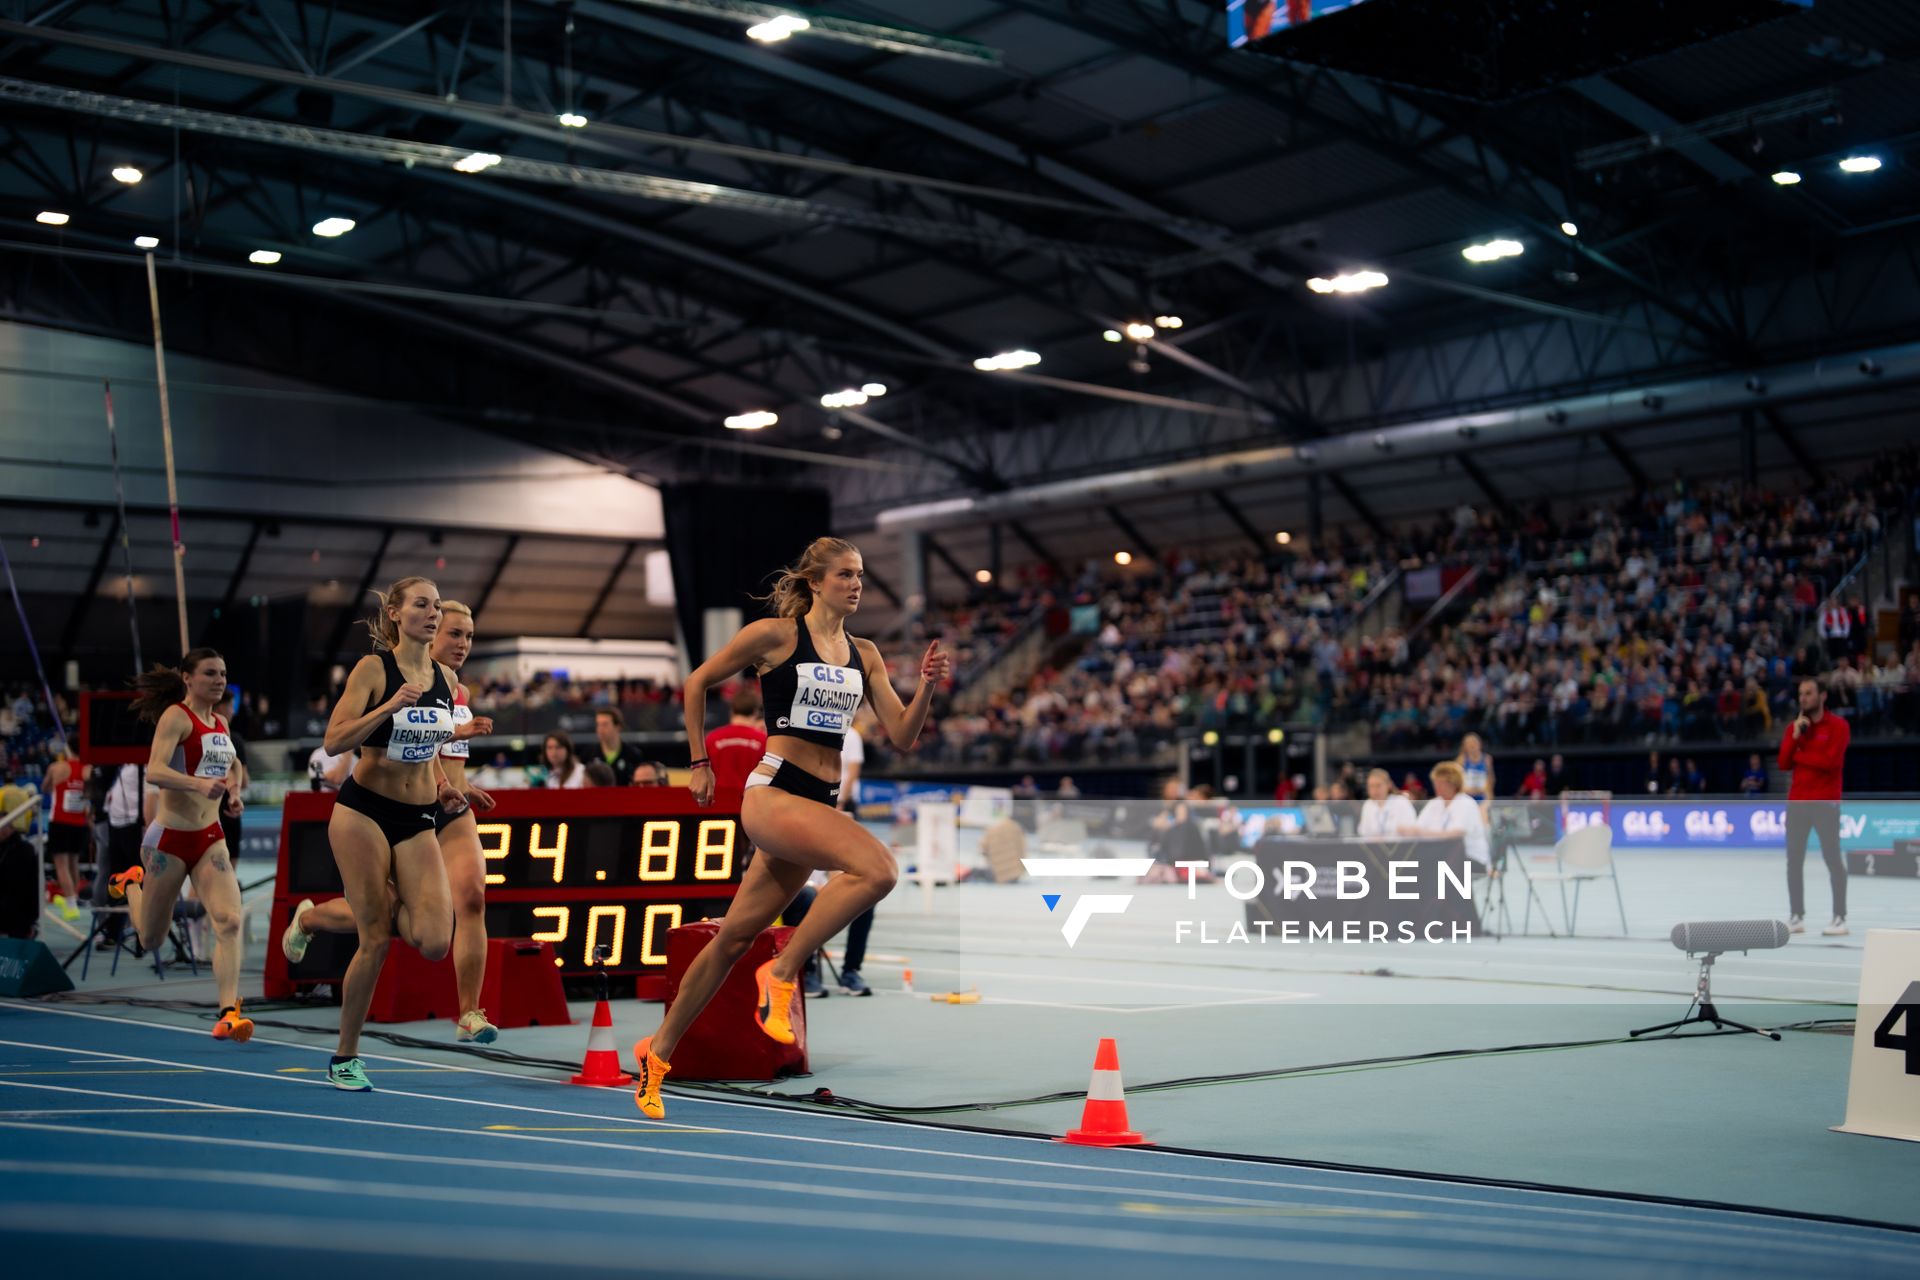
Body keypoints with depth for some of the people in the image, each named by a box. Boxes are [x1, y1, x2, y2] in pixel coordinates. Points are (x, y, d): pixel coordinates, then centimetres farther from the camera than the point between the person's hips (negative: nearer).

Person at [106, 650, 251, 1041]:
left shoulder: (220, 724, 10)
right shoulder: (176, 716, -11)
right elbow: (154, 772, -26)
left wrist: (231, 794, 10)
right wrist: (200, 784, -41)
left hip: (210, 838, 5)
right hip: (170, 838, -5)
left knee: (229, 921, -17)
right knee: (151, 939, 12)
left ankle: (228, 1015, -19)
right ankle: (131, 883, 44)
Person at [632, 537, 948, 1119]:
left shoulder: (865, 655, 13)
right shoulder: (775, 633, -3)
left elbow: (901, 738, 9)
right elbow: (697, 683, 7)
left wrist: (926, 688, -7)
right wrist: (699, 764, 7)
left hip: (819, 805, 6)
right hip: (772, 792, -6)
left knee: (735, 937, 11)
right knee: (877, 869, -28)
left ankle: (659, 1051, 24)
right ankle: (782, 973, -14)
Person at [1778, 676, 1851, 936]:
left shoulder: (1838, 725, -4)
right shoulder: (1794, 726, 13)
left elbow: (1831, 761, -16)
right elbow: (1783, 764, 5)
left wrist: (1798, 755, -3)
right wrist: (1794, 736, -7)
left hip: (1826, 803, -6)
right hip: (1797, 802, 6)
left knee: (1833, 859, -4)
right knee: (1794, 861, 3)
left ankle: (1840, 918, -3)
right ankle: (1796, 917, 7)